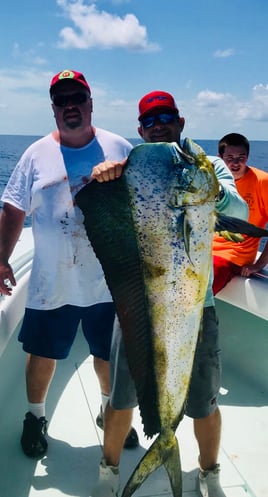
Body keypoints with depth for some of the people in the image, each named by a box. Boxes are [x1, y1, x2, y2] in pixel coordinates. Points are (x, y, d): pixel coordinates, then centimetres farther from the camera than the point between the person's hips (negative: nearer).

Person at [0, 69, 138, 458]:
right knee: (42, 353, 13)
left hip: (109, 282, 1)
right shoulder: (37, 154, 1)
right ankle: (35, 416, 39)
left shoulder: (120, 149, 1)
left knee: (110, 355, 16)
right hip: (51, 284, 0)